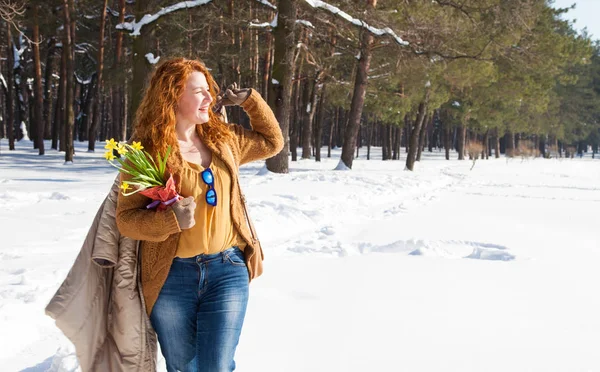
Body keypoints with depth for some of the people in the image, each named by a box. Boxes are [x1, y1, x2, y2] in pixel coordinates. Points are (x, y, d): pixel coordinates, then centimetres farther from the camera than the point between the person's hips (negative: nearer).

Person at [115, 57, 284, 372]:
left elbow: (271, 142, 25)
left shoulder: (223, 139, 8)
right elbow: (126, 219, -8)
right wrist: (171, 219, -25)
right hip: (172, 275, -2)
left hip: (228, 269, 2)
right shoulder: (145, 154, -6)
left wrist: (249, 99, 13)